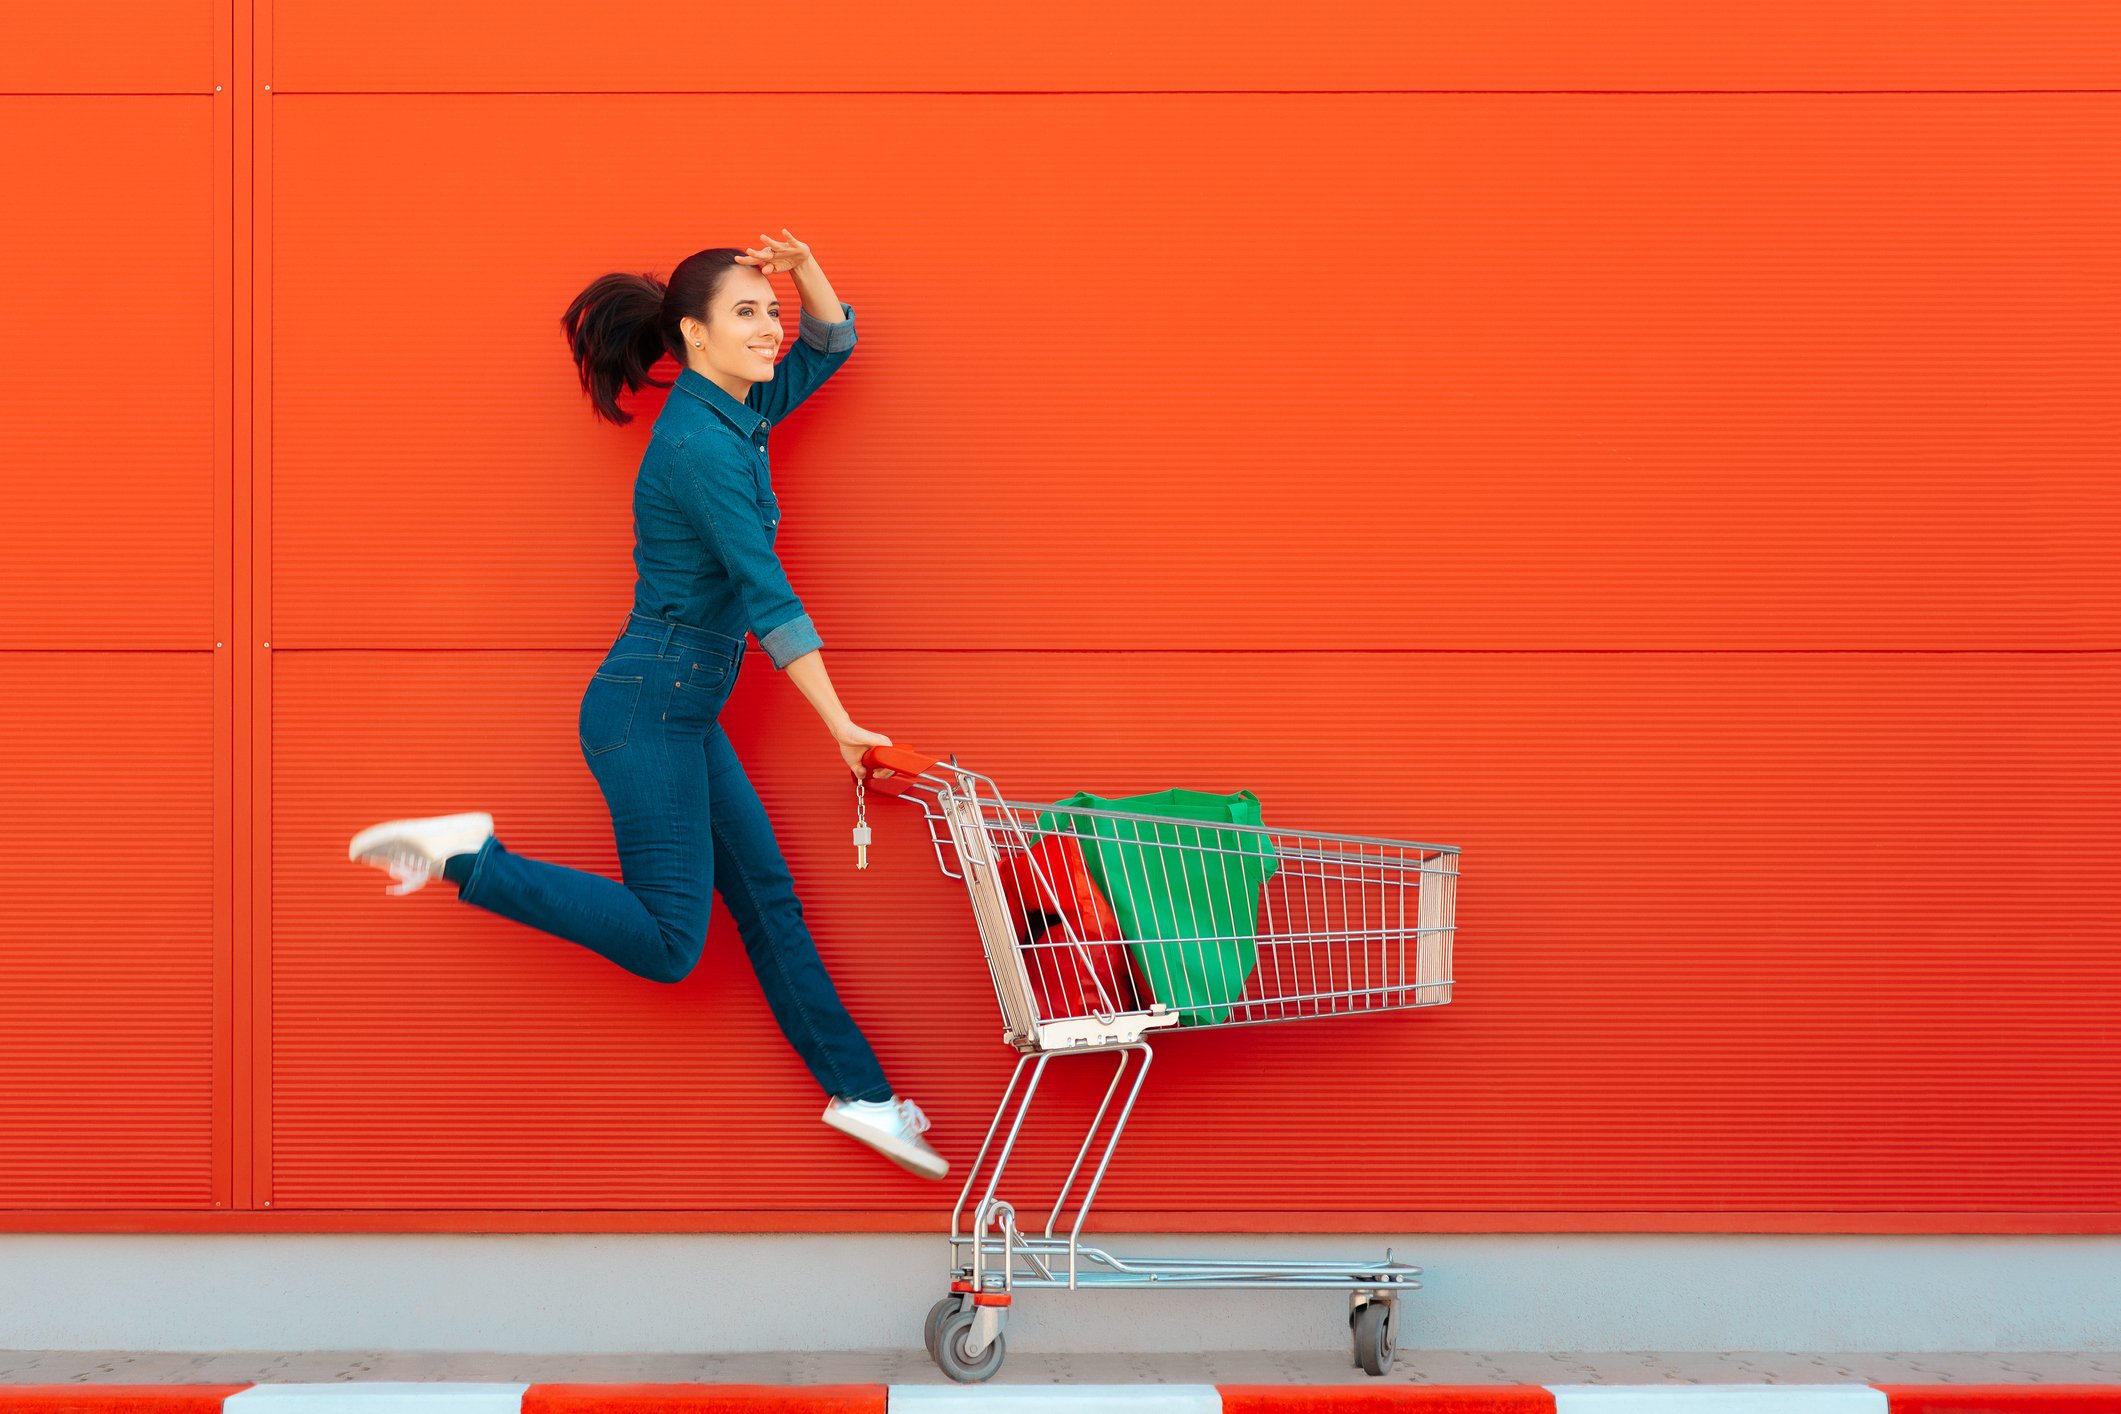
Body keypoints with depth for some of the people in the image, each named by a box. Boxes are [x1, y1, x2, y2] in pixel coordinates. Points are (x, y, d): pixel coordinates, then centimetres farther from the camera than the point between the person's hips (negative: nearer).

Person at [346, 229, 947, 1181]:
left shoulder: (736, 417, 10)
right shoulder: (698, 441, -18)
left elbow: (830, 348, 24)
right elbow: (765, 594, -21)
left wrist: (807, 274, 2)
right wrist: (840, 726, -20)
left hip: (685, 716, 10)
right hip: (650, 707, -10)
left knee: (769, 899, 10)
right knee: (667, 944, -9)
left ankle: (860, 1095, 15)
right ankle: (467, 857, -4)